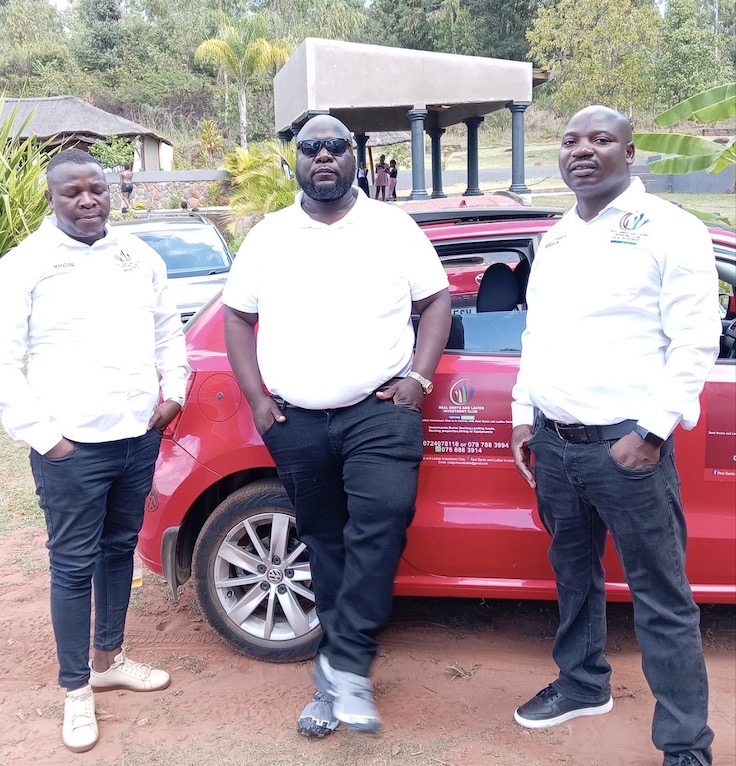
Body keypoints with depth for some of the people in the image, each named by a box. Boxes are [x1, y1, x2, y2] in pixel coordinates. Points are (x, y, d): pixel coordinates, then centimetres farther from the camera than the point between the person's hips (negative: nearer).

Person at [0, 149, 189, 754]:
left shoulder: (138, 255, 9)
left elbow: (168, 329, 19)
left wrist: (173, 390, 6)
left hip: (139, 436, 5)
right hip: (72, 447, -5)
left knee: (120, 548, 17)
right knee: (74, 564, 3)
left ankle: (110, 659, 35)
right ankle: (77, 689, 18)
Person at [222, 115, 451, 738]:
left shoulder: (394, 227, 5)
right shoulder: (267, 237, 10)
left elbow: (436, 299, 7)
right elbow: (237, 317, 13)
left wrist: (419, 377, -5)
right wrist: (257, 398, 3)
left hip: (379, 411, -2)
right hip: (295, 422, 2)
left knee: (380, 523, -21)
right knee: (326, 542, 10)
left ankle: (344, 666, -8)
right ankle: (342, 675, 22)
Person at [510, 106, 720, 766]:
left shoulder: (668, 230, -5)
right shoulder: (555, 240, 16)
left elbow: (695, 342, -10)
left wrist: (651, 431, -15)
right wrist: (524, 416, 15)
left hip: (626, 444, -6)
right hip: (552, 441, 7)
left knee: (661, 598, -1)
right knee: (574, 574, 19)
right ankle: (583, 685, 39)